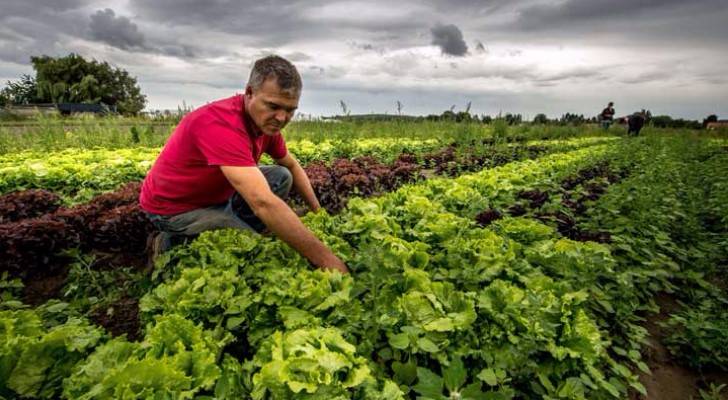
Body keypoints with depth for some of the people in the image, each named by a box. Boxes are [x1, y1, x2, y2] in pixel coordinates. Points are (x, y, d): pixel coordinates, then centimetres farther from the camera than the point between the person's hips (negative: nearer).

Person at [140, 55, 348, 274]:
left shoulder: (267, 121, -9)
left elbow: (292, 166, 7)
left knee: (282, 177, -3)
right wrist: (323, 257, -46)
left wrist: (318, 212, -4)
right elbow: (263, 203, -47)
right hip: (175, 207, -8)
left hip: (217, 194, 8)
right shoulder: (222, 124, -36)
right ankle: (174, 245, 0)